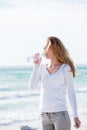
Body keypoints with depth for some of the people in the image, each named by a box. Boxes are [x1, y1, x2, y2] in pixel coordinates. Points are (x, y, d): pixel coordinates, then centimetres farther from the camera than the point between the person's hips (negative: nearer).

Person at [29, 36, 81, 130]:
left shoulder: (65, 68, -2)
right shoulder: (42, 68, 10)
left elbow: (71, 93, -1)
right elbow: (32, 86, 0)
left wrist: (75, 116, -5)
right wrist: (36, 65, -3)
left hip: (60, 114, -5)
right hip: (44, 115, 5)